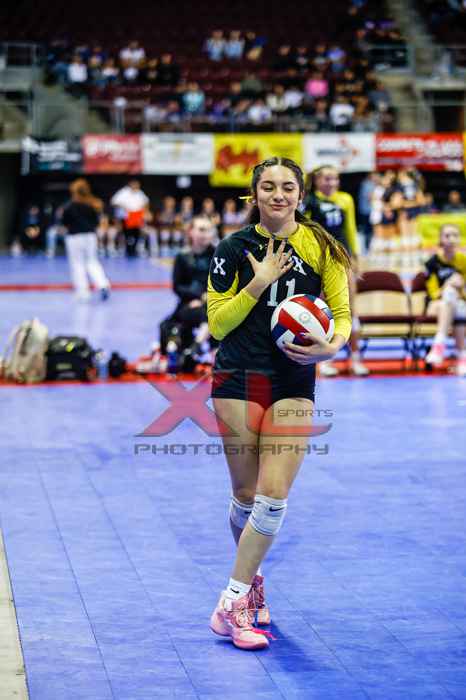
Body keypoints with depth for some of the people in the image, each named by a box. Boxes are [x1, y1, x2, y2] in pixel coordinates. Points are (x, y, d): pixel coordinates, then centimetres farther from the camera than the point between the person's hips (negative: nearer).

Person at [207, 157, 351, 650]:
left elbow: (342, 313, 4)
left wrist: (330, 347, -17)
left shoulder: (321, 247, 2)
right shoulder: (234, 248, 0)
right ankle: (251, 581, 29)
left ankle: (232, 604, -3)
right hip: (238, 381, 0)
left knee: (274, 496, -9)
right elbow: (217, 324, -1)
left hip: (294, 383, 1)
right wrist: (259, 282, -13)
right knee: (246, 495, 3)